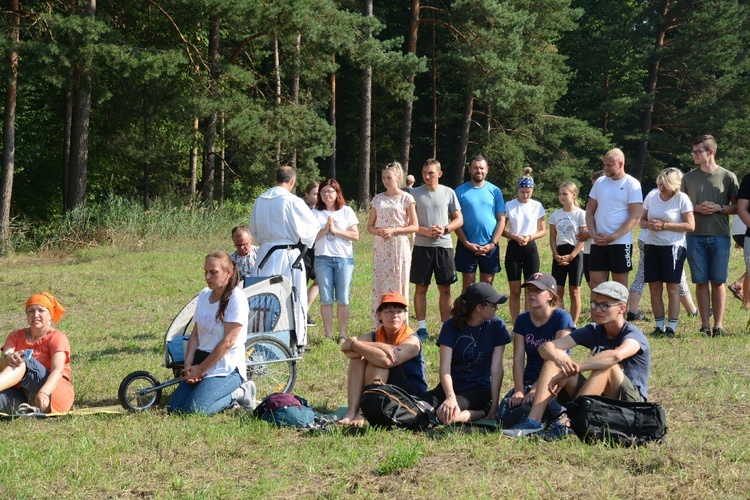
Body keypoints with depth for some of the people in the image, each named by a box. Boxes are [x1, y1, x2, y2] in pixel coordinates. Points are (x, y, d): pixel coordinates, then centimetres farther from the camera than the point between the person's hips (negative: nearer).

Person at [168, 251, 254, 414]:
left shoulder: (236, 298, -12)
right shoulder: (204, 295, 9)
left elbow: (228, 341, -16)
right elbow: (195, 334, 10)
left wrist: (201, 369, -12)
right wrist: (188, 365, -5)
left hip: (226, 368, -8)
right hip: (201, 362, 8)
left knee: (193, 410, -23)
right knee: (174, 409, -4)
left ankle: (237, 394, 1)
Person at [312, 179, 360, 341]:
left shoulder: (346, 211, 5)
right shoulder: (315, 213, 6)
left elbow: (355, 235, -2)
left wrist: (335, 230, -9)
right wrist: (325, 230, -14)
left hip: (344, 259, 0)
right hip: (323, 259, 0)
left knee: (343, 299, 1)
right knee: (326, 299, 1)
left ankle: (342, 334, 7)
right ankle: (328, 335, 5)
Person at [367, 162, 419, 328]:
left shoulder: (406, 198, 0)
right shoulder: (378, 199, 11)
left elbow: (414, 226, -3)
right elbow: (370, 226, 13)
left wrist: (393, 231, -14)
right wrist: (378, 232, -9)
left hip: (399, 246, -4)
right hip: (380, 247, 4)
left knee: (398, 284, -3)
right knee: (379, 285, 1)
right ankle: (379, 325, 3)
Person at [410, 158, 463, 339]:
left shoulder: (448, 193, 5)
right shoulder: (415, 193, 2)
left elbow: (459, 220, 6)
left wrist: (445, 229, -13)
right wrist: (425, 231, -16)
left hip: (444, 245, 1)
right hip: (422, 245, -1)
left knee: (445, 288, 3)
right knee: (420, 288, 2)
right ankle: (421, 328, 8)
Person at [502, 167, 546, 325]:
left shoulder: (537, 206, 2)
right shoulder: (509, 206, 1)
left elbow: (543, 231, 6)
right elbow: (502, 230, 2)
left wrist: (530, 237, -13)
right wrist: (515, 237, -16)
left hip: (530, 249, 0)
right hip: (513, 249, 0)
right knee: (515, 291, 2)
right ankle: (516, 326, 6)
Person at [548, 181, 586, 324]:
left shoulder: (580, 214, -5)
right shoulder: (555, 214, 8)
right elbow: (552, 237, 9)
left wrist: (570, 257, -14)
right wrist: (556, 255, -7)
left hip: (575, 255, -4)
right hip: (559, 254, 4)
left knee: (574, 291, 3)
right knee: (557, 291, -1)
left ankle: (573, 324, 8)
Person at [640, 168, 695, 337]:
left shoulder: (682, 198, -6)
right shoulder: (652, 196, 6)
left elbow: (690, 226, -11)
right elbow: (642, 221, 13)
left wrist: (664, 225, -15)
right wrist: (649, 224, -11)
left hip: (673, 247, -4)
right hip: (652, 246, 4)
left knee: (673, 288, -3)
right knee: (654, 288, 3)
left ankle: (671, 327, 0)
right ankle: (659, 326, 9)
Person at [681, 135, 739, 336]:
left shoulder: (728, 177, 2)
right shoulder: (688, 178, 9)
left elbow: (737, 207, 5)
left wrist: (719, 208, -12)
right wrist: (697, 208, -7)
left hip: (720, 236, -2)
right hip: (696, 236, 2)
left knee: (718, 281, 1)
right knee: (701, 281, 2)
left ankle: (718, 325, 5)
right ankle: (705, 325, 7)